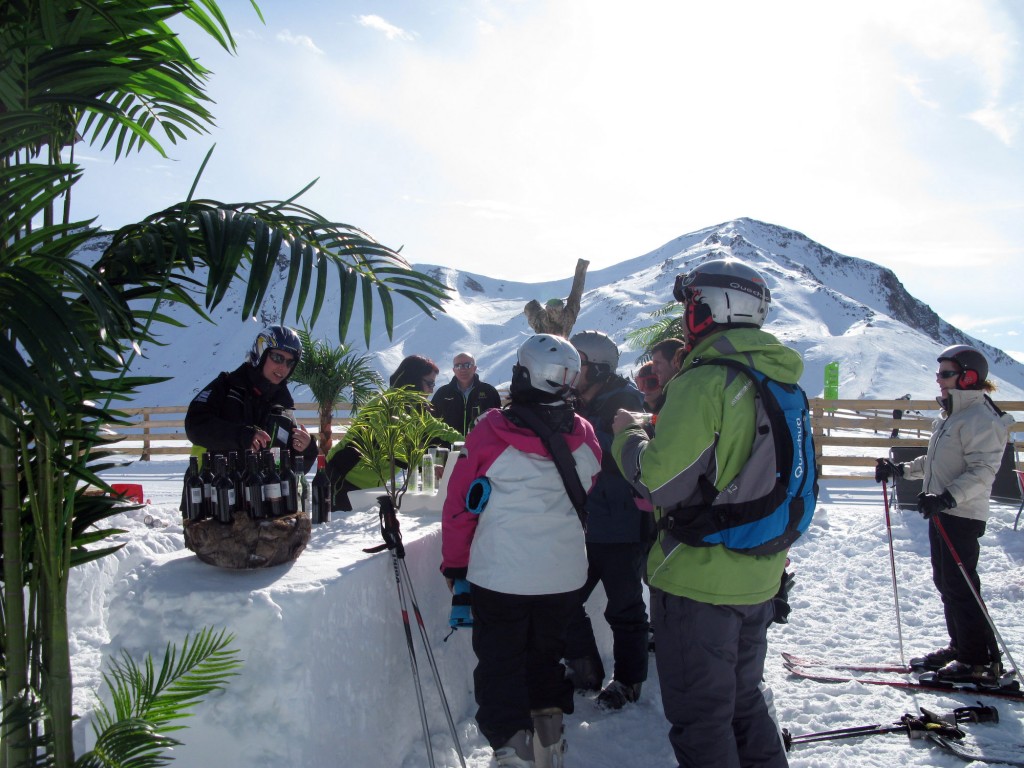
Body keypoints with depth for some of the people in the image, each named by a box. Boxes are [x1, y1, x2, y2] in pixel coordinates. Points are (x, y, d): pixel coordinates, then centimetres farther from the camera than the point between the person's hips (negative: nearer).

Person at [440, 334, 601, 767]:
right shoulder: (585, 437, -5)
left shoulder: (490, 433, -15)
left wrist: (454, 564, 4)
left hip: (500, 576, -4)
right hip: (565, 575, 4)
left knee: (500, 666, 12)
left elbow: (459, 506, -9)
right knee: (547, 657, 23)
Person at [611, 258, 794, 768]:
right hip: (760, 579, 8)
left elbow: (660, 482, -22)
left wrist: (627, 434, -3)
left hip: (698, 578, -8)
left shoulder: (704, 382, -20)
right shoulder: (782, 383, 6)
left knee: (699, 717, 6)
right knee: (743, 700, 24)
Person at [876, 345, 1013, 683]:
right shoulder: (950, 415, 15)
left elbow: (983, 472, -24)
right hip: (941, 513, 10)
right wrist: (899, 469, 19)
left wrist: (947, 497, -33)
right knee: (945, 581, 15)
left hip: (962, 516, -10)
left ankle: (982, 660, 7)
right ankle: (959, 646, 26)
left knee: (960, 586, -4)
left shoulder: (981, 419, -16)